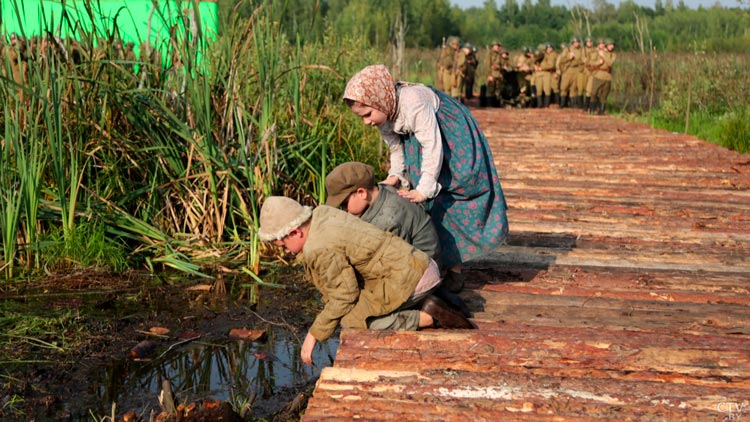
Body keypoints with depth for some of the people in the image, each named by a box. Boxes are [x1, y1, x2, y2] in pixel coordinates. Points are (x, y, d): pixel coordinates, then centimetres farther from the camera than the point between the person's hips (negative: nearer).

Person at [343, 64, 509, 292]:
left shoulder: (414, 103, -35)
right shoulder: (384, 114, -7)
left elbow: (433, 145, -34)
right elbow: (396, 148, 5)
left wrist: (425, 189, -33)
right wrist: (395, 175, -13)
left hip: (455, 142, -8)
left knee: (449, 204, -8)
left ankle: (454, 270, 1)